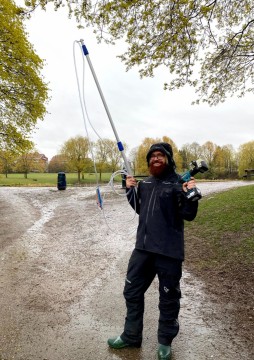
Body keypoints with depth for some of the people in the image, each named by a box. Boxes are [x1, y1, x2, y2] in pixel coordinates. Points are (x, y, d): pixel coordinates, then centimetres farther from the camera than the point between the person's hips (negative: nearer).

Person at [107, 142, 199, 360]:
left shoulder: (178, 182, -10)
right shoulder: (145, 183, 8)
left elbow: (188, 215, -12)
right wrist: (130, 190, 5)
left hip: (169, 250, -6)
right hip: (143, 246, 6)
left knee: (168, 298, 12)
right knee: (132, 291, 17)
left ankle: (165, 342, 35)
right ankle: (131, 336, 38)